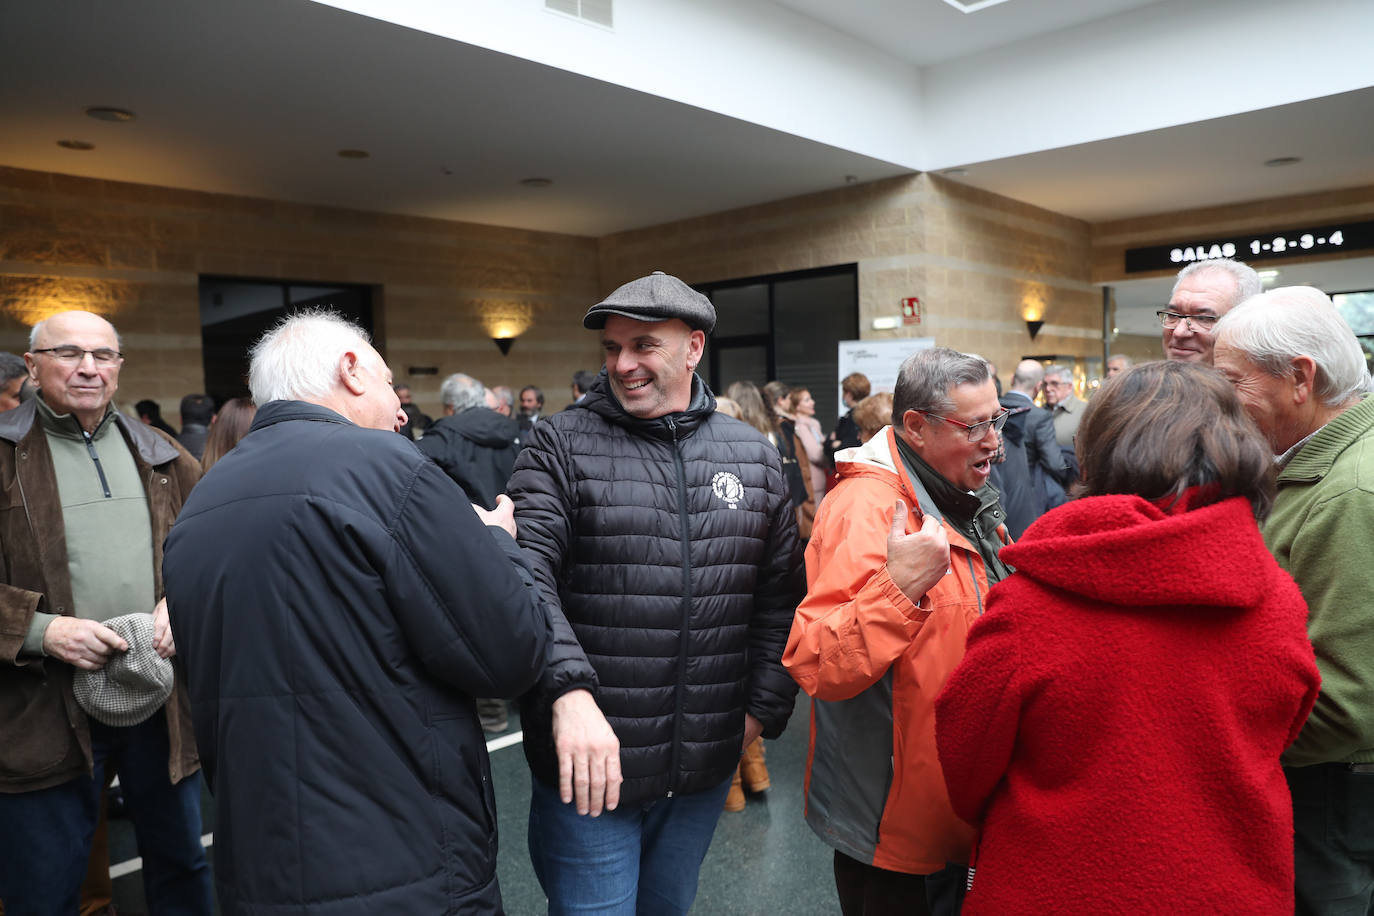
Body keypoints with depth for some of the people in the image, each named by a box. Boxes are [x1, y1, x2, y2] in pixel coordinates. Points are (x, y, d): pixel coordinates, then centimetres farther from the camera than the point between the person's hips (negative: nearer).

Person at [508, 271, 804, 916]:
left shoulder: (753, 457, 5)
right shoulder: (560, 446, -7)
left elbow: (780, 595, 8)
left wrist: (764, 708, 3)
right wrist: (569, 692, -32)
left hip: (707, 766, 4)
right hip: (588, 764, -4)